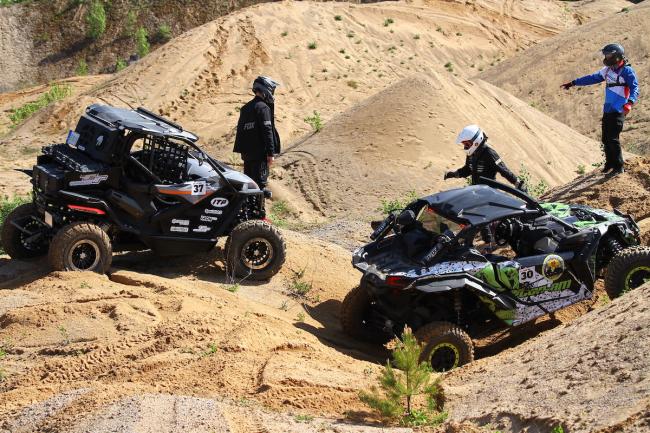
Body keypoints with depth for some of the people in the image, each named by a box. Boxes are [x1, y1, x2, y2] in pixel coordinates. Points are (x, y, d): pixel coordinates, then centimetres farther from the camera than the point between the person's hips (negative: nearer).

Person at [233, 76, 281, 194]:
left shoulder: (246, 108, 14)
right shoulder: (263, 108, -13)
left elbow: (240, 130, 20)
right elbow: (267, 132, -18)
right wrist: (271, 153, -17)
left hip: (246, 152, 8)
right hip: (260, 153, -8)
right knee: (260, 181, -4)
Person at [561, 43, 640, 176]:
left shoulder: (627, 71, -12)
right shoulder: (608, 70, 12)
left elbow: (635, 88, -21)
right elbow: (592, 78, 22)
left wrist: (630, 103, -39)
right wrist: (573, 83, 24)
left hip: (618, 111, -8)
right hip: (607, 110, 8)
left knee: (613, 139, -11)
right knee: (605, 139, 10)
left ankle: (619, 166, -2)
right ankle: (610, 163, 23)